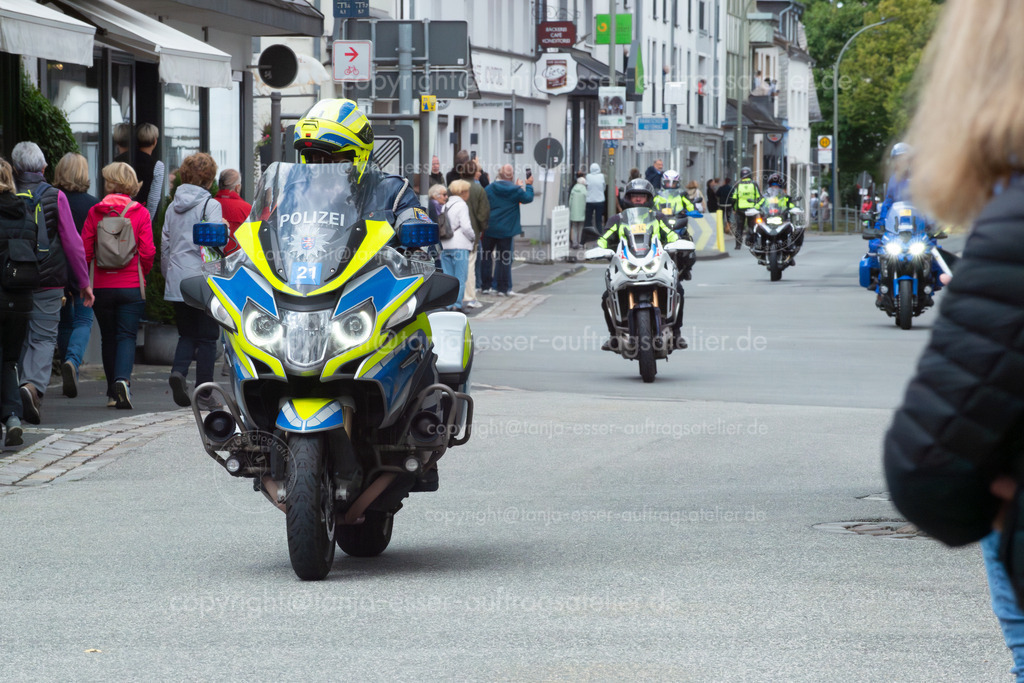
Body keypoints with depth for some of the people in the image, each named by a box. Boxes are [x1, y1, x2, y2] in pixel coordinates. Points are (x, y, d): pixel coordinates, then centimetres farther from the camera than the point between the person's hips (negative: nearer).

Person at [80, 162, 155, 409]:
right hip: (131, 286, -1)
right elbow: (148, 252, -8)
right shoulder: (140, 213, -5)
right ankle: (122, 378, -23)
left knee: (108, 338, 13)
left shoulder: (95, 213, -2)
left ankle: (113, 393, 16)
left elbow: (84, 250, -3)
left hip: (101, 286, 1)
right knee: (127, 335, 2)